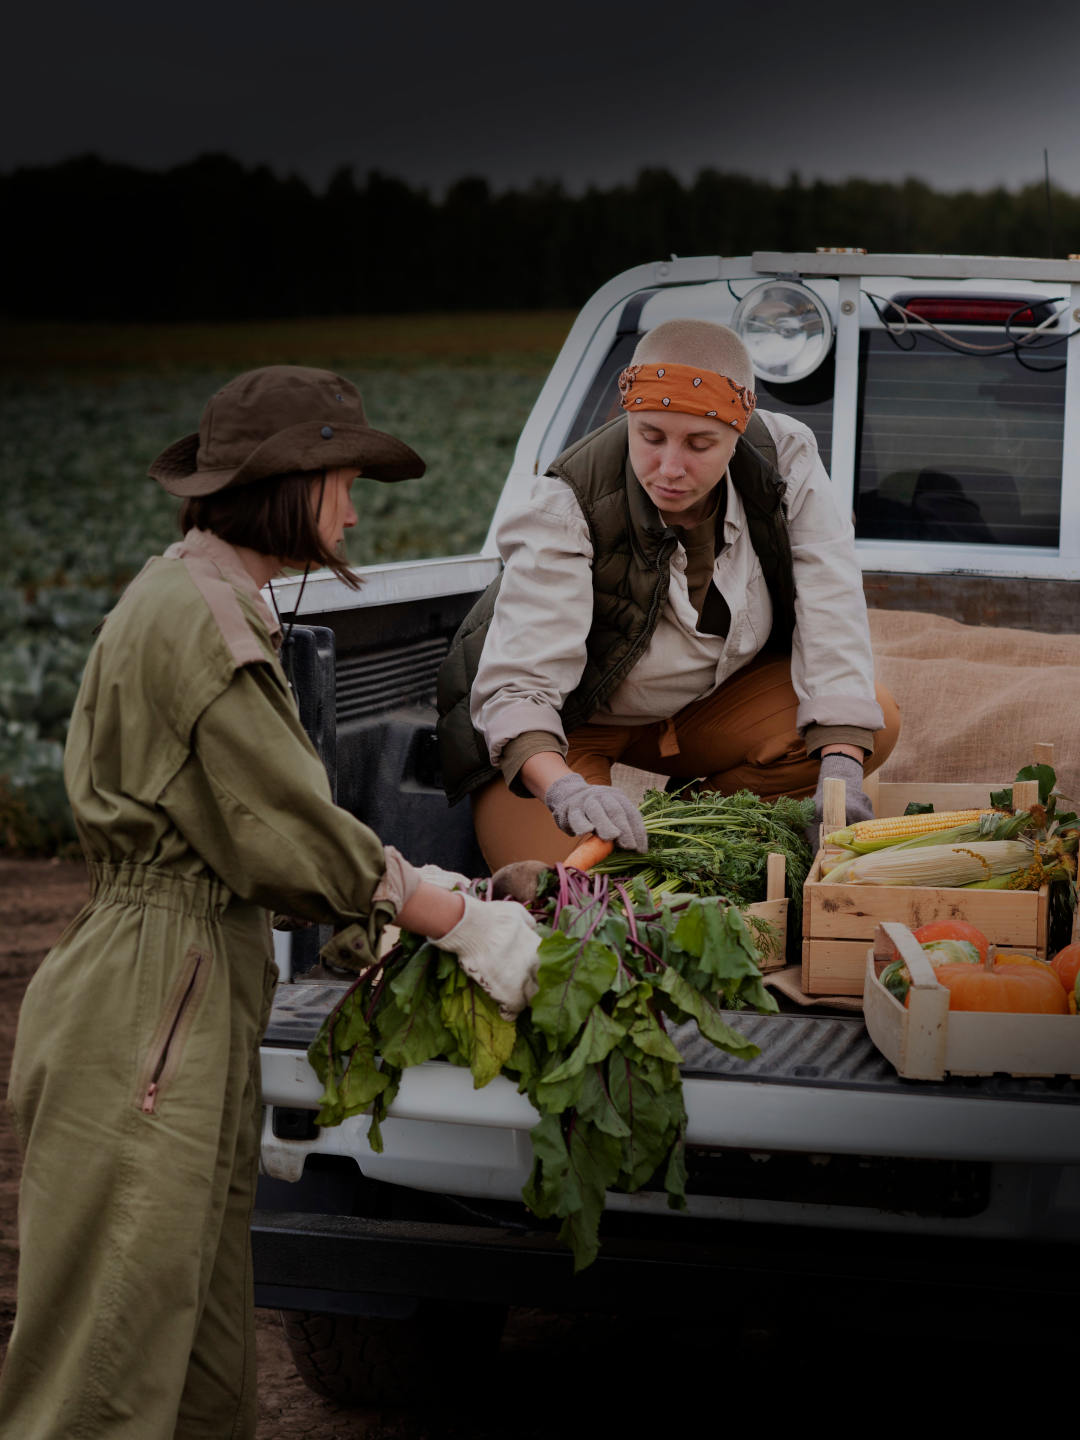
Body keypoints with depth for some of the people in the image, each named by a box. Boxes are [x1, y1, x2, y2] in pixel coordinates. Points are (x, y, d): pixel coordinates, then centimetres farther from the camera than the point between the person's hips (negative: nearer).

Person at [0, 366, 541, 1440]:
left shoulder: (218, 605, 17)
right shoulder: (195, 611, -15)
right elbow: (287, 826, -15)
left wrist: (365, 917, 10)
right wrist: (459, 922, -7)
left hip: (201, 998, 10)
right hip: (151, 1017, -10)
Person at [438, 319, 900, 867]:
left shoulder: (786, 460, -22)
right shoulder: (568, 507, -32)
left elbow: (831, 614, -23)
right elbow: (514, 682, -39)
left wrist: (841, 769, -37)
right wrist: (564, 790, -60)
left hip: (709, 702, 4)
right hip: (569, 719, -4)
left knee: (876, 721, -20)